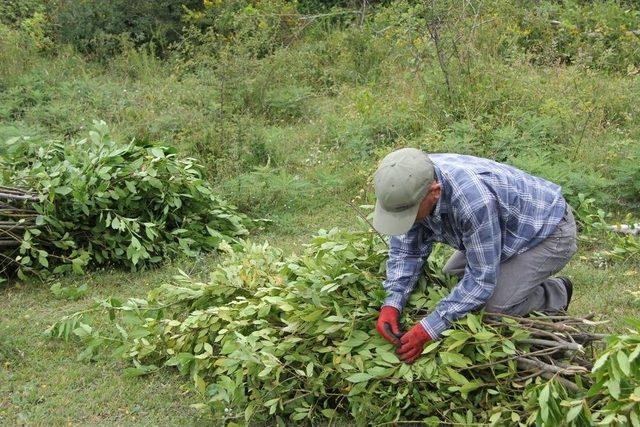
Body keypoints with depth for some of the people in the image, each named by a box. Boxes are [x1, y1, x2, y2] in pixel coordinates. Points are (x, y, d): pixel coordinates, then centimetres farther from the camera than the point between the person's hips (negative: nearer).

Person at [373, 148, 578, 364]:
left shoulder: (472, 200, -42)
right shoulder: (412, 183, -20)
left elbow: (482, 279, -32)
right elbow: (405, 250, -11)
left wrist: (427, 330, -32)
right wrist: (391, 305, -25)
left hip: (549, 232, -7)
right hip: (508, 228, 7)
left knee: (493, 307, -19)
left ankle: (556, 295, 9)